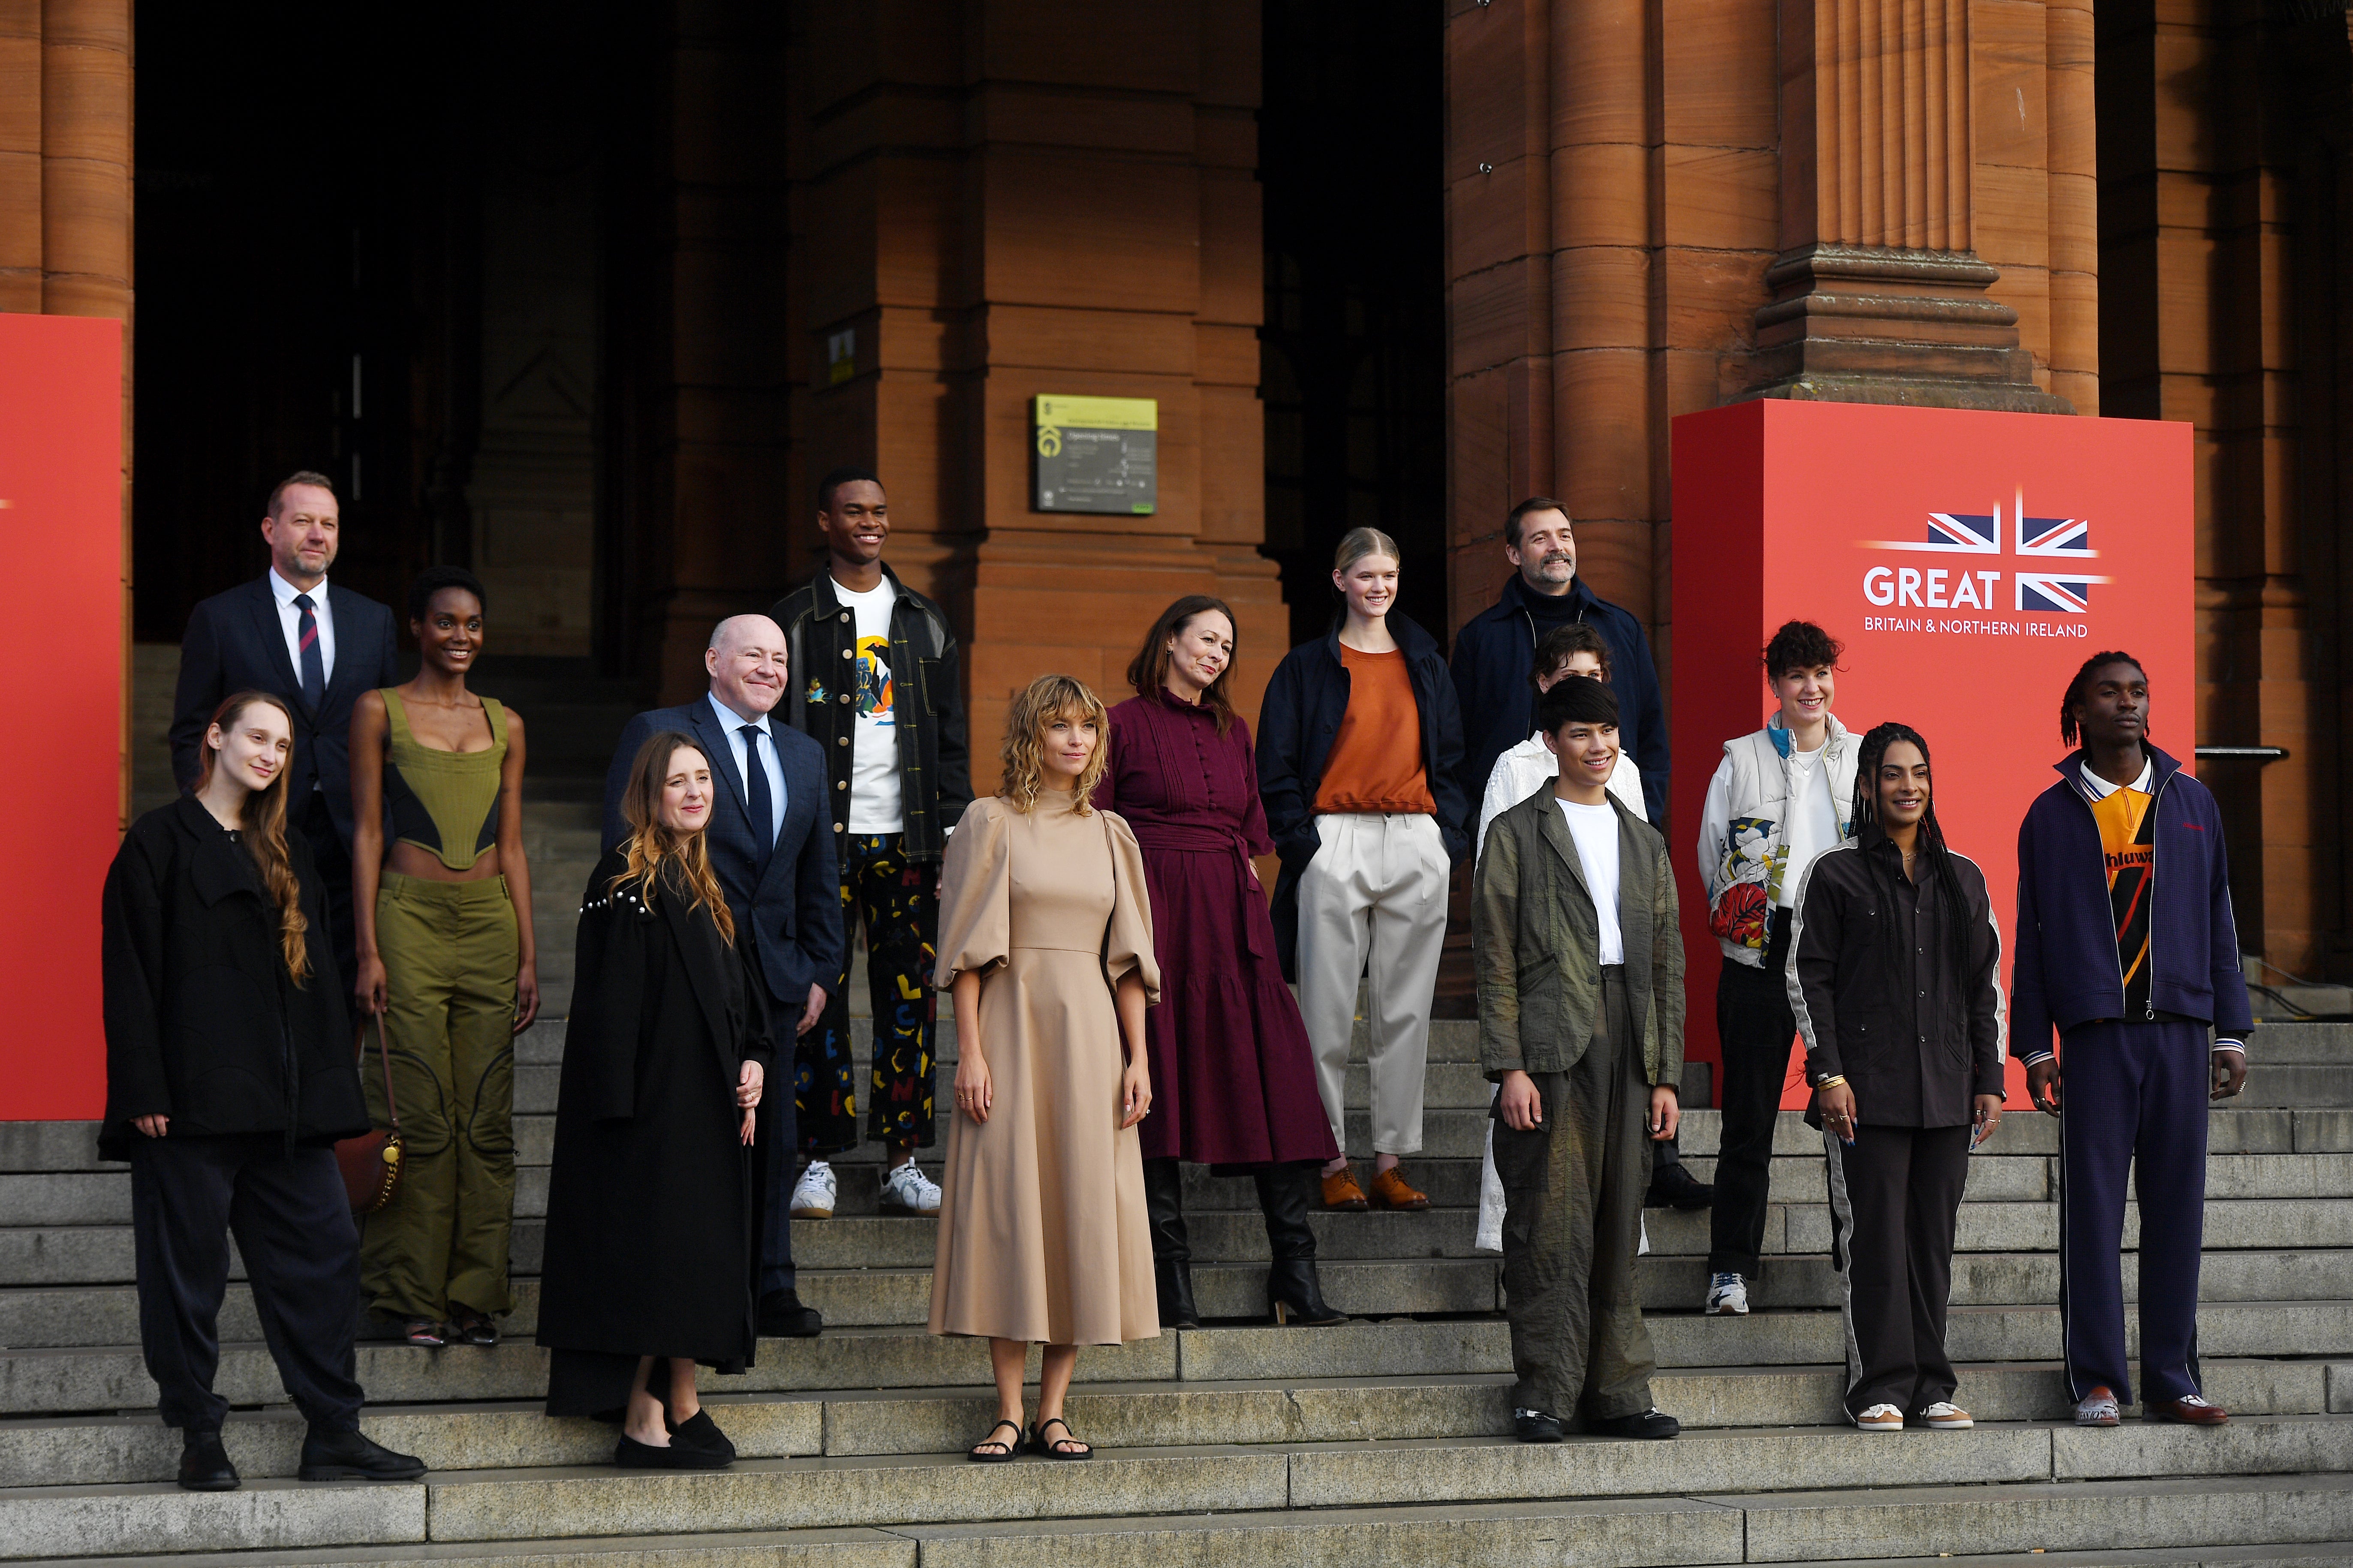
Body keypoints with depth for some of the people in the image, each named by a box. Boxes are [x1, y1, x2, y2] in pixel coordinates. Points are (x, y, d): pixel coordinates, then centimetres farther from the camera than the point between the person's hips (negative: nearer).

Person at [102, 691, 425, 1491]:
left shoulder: (287, 855, 19)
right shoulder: (160, 842, 1)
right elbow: (133, 970, -6)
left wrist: (329, 1088, 9)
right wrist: (144, 1091, -13)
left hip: (281, 1098, 6)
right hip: (192, 1095, -6)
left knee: (323, 1248, 1)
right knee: (190, 1263, -2)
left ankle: (333, 1433, 4)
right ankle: (199, 1434, 6)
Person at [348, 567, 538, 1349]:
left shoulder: (504, 725, 14)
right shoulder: (380, 712, 3)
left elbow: (512, 846, 14)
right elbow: (366, 834, 0)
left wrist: (529, 955, 8)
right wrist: (368, 951, -6)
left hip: (491, 923, 4)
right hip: (412, 917, -3)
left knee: (487, 1119, 1)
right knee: (420, 1115, -5)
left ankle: (477, 1293, 8)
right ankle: (415, 1296, 3)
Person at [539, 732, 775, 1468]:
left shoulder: (704, 883, 16)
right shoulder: (626, 881, -10)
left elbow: (739, 990, 21)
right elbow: (610, 1000, -15)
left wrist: (754, 1062, 5)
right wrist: (619, 1102, -22)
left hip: (712, 1103, 9)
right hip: (654, 1100, -9)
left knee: (705, 1250, 10)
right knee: (651, 1252, -8)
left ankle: (682, 1406, 17)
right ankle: (643, 1421, -4)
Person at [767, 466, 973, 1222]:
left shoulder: (925, 622, 15)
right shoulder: (794, 620, 4)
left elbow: (950, 733, 15)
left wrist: (954, 823, 6)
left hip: (905, 837, 3)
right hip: (823, 837, -3)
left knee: (909, 997, 2)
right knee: (819, 998, -4)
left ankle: (904, 1160, 7)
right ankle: (820, 1158, 2)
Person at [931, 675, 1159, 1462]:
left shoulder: (1109, 836, 13)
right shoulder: (990, 823, 2)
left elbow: (1129, 957, 12)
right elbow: (967, 949, -3)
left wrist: (1138, 1057, 3)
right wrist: (970, 1051, -11)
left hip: (1089, 1029, 4)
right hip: (1011, 1022, -3)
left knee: (1084, 1206, 0)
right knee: (1008, 1201, -5)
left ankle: (1054, 1411, 5)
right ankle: (1008, 1413, -1)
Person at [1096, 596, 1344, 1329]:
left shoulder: (1233, 732, 18)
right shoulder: (1126, 725, 2)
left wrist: (1249, 898, 10)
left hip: (1231, 918, 5)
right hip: (1155, 912, -5)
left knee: (1276, 1071, -5)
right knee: (1161, 1082, -3)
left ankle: (1294, 1269, -3)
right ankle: (1171, 1272, 3)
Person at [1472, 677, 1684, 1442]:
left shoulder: (1644, 842, 19)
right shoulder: (1517, 833, 4)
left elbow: (1667, 964, 18)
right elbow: (1496, 959, -2)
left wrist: (1666, 1074, 11)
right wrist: (1508, 1067, -10)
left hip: (1627, 1045, 5)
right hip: (1551, 1045, -5)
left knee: (1618, 1227, 6)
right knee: (1551, 1227, -7)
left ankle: (1617, 1392, 10)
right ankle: (1545, 1395, -3)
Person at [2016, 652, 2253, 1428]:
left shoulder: (2190, 802, 13)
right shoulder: (2052, 814, 8)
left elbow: (2218, 919, 14)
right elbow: (2032, 933, 8)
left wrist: (2232, 1032, 8)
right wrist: (2036, 1048, 2)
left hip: (2180, 1029, 2)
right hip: (2095, 1032, -2)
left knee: (2177, 1204, 2)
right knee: (2092, 1204, -3)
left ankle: (2172, 1377, 9)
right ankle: (2097, 1379, 2)